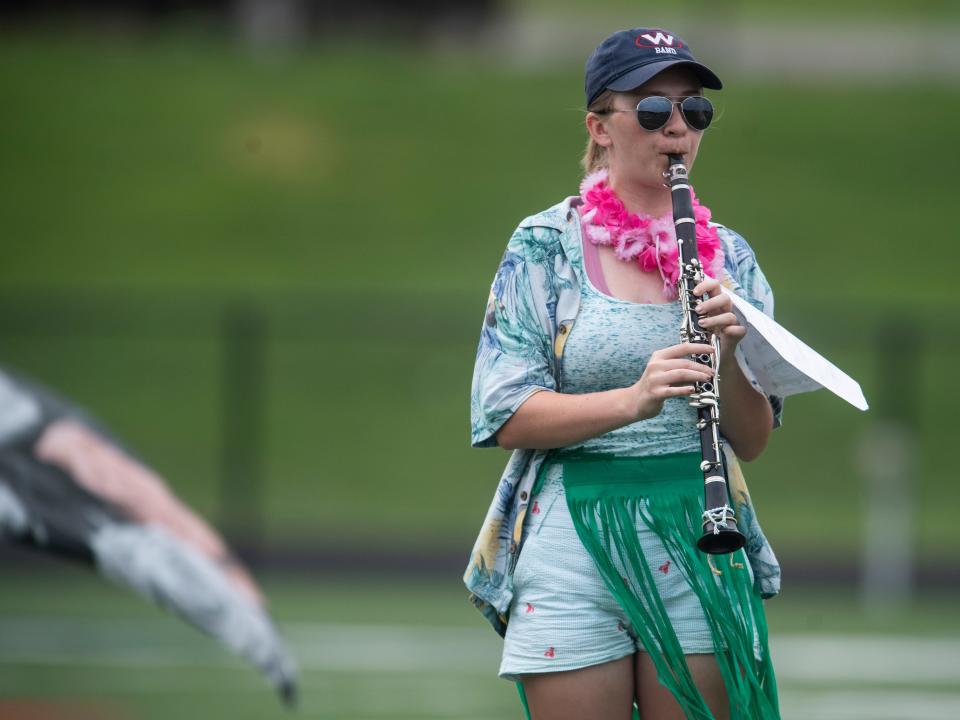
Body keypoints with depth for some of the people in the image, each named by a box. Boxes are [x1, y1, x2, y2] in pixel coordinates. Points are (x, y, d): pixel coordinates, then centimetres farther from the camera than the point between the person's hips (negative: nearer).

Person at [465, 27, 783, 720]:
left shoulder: (728, 257, 8)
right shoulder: (545, 247, -1)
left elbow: (751, 441, 7)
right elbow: (503, 417, -9)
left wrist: (729, 355, -14)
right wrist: (633, 400, -24)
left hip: (699, 542, 3)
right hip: (574, 540, -3)